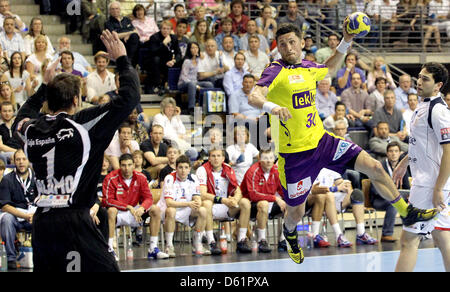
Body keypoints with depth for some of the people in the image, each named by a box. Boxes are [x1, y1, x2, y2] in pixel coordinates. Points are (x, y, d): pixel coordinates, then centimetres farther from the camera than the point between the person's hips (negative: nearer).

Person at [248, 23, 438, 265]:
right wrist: (272, 107, -51)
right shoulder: (276, 71, -13)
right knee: (296, 213, 7)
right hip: (295, 153, -5)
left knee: (374, 167, -5)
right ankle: (290, 234, 45)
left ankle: (406, 212, 13)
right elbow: (253, 97, -30)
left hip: (322, 141, 5)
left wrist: (346, 42, 20)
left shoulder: (308, 68, 8)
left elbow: (329, 68, 33)